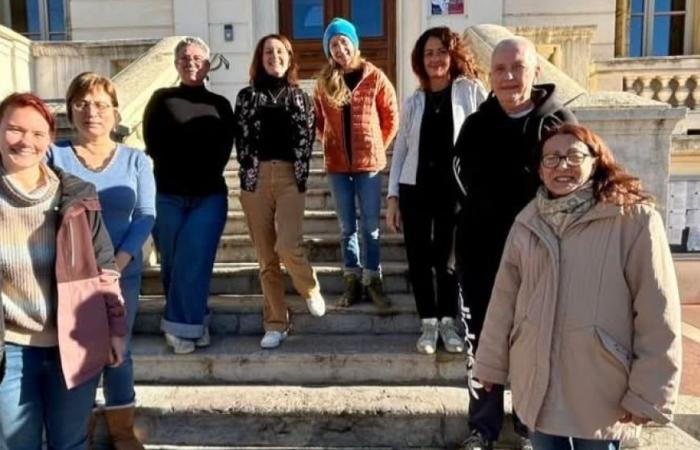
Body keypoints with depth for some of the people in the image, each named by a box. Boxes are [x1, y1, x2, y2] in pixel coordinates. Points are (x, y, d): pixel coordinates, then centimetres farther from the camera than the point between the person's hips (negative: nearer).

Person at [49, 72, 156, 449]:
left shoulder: (136, 160, 4)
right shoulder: (54, 156, 1)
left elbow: (145, 215, -3)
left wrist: (119, 261, -17)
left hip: (122, 273, 1)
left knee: (117, 350, 11)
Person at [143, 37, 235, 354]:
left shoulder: (220, 105, 10)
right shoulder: (161, 100, 8)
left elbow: (223, 151, 3)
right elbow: (153, 144, 0)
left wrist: (203, 179, -9)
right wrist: (180, 180, -5)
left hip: (209, 195, 0)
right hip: (168, 195, 1)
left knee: (193, 262, -6)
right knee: (173, 263, 4)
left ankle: (181, 326, 5)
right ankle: (194, 323, 18)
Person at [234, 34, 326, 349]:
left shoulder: (300, 96, 12)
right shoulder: (247, 96, 11)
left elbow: (307, 139, 6)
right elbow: (241, 139, 6)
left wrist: (301, 175, -3)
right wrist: (249, 172, -3)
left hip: (290, 177, -1)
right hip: (255, 178, 1)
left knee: (288, 245, -18)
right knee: (266, 255, 2)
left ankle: (311, 290, 15)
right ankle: (275, 324, 12)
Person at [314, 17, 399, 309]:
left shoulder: (374, 77, -2)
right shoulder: (324, 81, 6)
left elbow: (392, 118, 4)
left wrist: (376, 147, 3)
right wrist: (331, 144, 8)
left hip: (368, 162, -2)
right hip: (337, 164, 3)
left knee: (370, 226, 3)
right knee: (347, 227, 9)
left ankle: (373, 281, 14)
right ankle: (353, 282, 19)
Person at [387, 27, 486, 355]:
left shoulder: (472, 90, 1)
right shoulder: (414, 102, 10)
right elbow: (400, 150, 9)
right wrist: (392, 196, 3)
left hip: (455, 189, -3)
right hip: (415, 189, 3)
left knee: (447, 259, 4)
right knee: (418, 258, 6)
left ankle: (448, 322, 24)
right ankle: (428, 323, 22)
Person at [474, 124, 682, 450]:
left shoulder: (635, 219, -11)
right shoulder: (529, 221, 2)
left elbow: (658, 313, -10)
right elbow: (504, 298, 6)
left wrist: (648, 392, -10)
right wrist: (491, 363, 10)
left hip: (600, 390, -4)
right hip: (536, 382, 4)